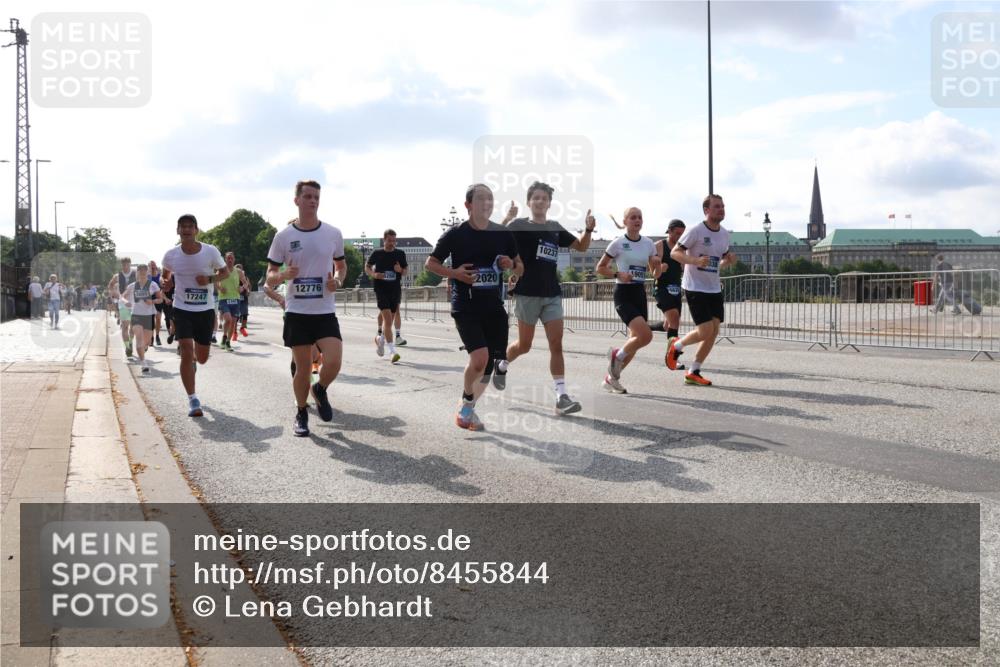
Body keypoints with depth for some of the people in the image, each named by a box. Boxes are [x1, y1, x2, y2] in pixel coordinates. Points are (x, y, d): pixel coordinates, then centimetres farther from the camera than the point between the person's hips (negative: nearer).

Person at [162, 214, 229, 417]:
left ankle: (194, 359, 51)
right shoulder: (171, 255, -4)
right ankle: (192, 400, -6)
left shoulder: (210, 251, -9)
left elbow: (225, 272, 5)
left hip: (206, 310, 1)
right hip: (182, 309, -1)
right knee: (187, 354, -13)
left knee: (202, 358, 11)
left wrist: (210, 279, -14)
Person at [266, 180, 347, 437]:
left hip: (325, 311, 1)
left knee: (334, 362, -15)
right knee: (302, 368, 3)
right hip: (297, 312, -1)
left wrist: (337, 281, -5)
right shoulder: (283, 236, -1)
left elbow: (341, 265, 17)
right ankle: (301, 414, 26)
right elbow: (270, 277, 4)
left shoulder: (333, 234, 2)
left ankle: (320, 391, 18)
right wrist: (284, 275, -19)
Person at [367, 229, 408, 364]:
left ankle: (381, 338, 41)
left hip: (395, 289, 3)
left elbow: (405, 272, 14)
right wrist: (374, 274, -9)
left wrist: (400, 270, -9)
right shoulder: (377, 254, 1)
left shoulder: (400, 254, 6)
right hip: (381, 288, -3)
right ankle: (392, 350, -19)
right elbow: (367, 267, 11)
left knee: (389, 319, 12)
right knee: (387, 317, -15)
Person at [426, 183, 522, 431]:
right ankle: (466, 402, 6)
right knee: (480, 357, -21)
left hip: (494, 307, 5)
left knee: (491, 363, 3)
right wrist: (454, 273, -13)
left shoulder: (503, 234, 6)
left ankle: (468, 409, 26)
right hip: (465, 306, -4)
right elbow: (430, 263, 4)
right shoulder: (456, 234, -4)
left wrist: (512, 265, -7)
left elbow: (520, 269, 17)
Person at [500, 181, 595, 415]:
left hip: (552, 295, 4)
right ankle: (501, 365, 39)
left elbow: (581, 247, 19)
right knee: (524, 345, 8)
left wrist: (588, 230, 0)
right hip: (527, 293, -4)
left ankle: (561, 396, -5)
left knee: (556, 345, -4)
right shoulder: (519, 225, -4)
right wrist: (507, 219, -35)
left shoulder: (555, 228, 10)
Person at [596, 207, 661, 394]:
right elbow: (600, 268, 0)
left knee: (636, 339, 7)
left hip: (640, 294, 6)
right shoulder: (618, 243, -6)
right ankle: (616, 355, 6)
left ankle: (611, 378, 21)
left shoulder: (649, 244, 8)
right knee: (645, 335, -22)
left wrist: (658, 264, -9)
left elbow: (656, 274, 12)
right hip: (623, 294, -6)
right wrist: (618, 274, -15)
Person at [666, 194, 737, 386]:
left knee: (714, 331, 2)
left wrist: (729, 260, -1)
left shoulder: (725, 234, 10)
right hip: (695, 288, -7)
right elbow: (675, 253, -12)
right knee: (705, 331, -13)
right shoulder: (695, 231, -12)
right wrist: (695, 260, -28)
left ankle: (693, 373, 13)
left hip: (715, 289, 7)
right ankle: (676, 346, 17)